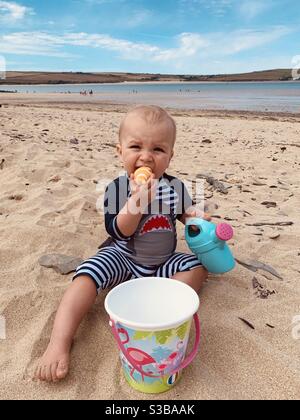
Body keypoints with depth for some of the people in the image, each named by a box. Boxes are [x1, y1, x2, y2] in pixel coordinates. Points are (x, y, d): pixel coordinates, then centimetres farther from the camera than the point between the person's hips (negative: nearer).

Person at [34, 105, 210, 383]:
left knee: (198, 268, -14)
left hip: (163, 262, 3)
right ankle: (59, 343, -25)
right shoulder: (117, 189, -16)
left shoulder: (175, 187, -9)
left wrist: (196, 219, -14)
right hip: (122, 258, -3)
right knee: (87, 275, -24)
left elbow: (185, 213, 11)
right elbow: (117, 232, -24)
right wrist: (137, 202, -40)